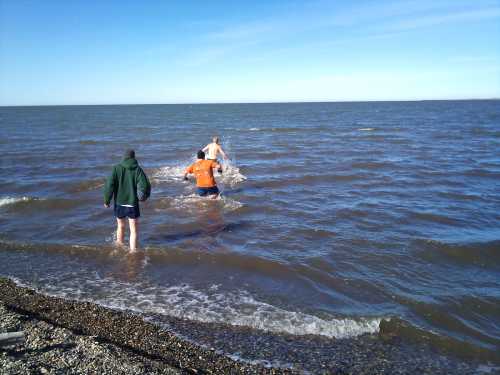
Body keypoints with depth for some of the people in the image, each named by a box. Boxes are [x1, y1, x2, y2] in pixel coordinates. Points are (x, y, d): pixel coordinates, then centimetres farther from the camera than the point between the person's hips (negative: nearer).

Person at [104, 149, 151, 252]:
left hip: (119, 203, 2)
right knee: (134, 230, 4)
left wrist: (107, 200, 1)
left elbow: (109, 185, -9)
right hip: (132, 203, -2)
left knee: (120, 226, 22)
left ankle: (120, 246, 40)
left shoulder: (117, 168, -4)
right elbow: (145, 185, -14)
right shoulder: (138, 169, -6)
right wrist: (144, 196, 5)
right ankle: (133, 250, -2)